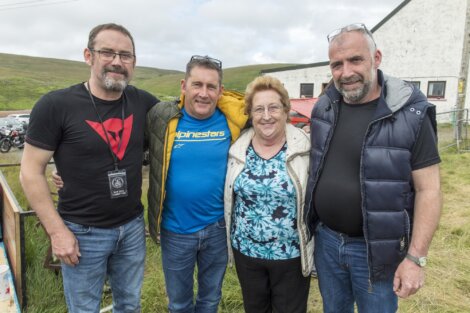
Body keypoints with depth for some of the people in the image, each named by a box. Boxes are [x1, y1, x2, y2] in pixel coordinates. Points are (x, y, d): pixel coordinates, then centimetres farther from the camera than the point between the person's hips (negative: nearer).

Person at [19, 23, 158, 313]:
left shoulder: (143, 102, -3)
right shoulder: (56, 105, -14)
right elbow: (31, 172, -10)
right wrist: (57, 230, -12)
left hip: (133, 226, 4)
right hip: (83, 232, -3)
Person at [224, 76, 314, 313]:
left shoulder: (305, 148, -12)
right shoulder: (237, 149, -4)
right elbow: (228, 195, 6)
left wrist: (314, 247, -5)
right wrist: (233, 239, 9)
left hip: (292, 254, -2)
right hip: (246, 251, 3)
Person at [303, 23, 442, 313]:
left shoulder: (411, 114, -15)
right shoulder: (323, 108, -1)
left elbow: (428, 190, -14)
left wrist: (415, 257, -17)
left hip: (376, 249, -4)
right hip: (326, 239, 4)